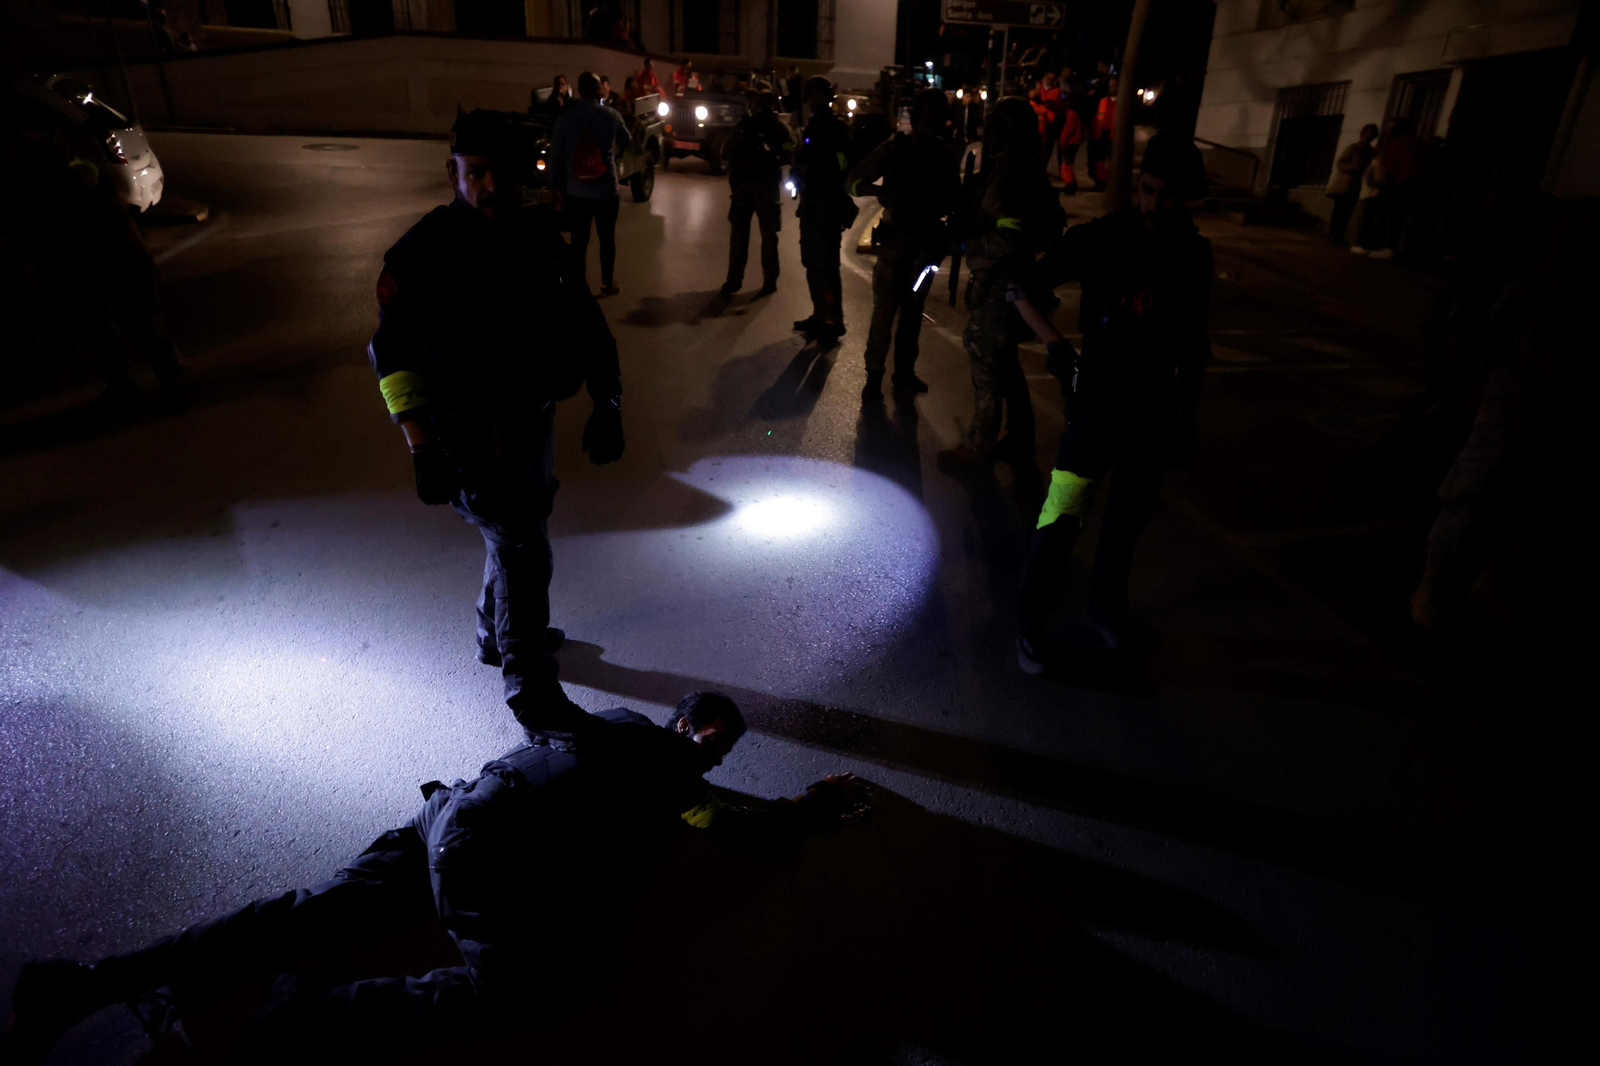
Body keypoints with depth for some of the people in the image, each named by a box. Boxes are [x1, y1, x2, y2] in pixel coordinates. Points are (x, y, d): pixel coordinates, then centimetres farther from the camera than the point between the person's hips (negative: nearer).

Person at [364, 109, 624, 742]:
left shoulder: (540, 237, 1)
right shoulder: (422, 253, -16)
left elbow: (585, 322, 6)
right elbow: (394, 355, -14)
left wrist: (607, 405, -1)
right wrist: (422, 448, -22)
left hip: (531, 421, 7)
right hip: (468, 437, -7)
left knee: (518, 532, 22)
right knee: (524, 551, -7)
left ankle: (496, 636, 47)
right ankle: (530, 689, 10)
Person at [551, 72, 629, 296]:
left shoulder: (565, 118, -6)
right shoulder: (611, 116, -7)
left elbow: (555, 156, -1)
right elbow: (625, 141, 12)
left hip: (575, 191, 1)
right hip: (606, 190, -1)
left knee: (579, 240, 10)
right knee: (607, 238, 13)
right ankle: (607, 284, 22)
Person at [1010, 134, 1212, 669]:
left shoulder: (1193, 253, 4)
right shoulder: (1101, 237, -7)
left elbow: (1192, 342, 12)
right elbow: (1027, 293, -6)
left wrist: (1186, 416, 12)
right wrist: (1056, 345, -21)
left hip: (1156, 407, 4)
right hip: (1099, 397, -4)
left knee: (1125, 523, 14)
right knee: (1064, 512, -13)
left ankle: (1106, 612, 35)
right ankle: (1030, 623, 4)